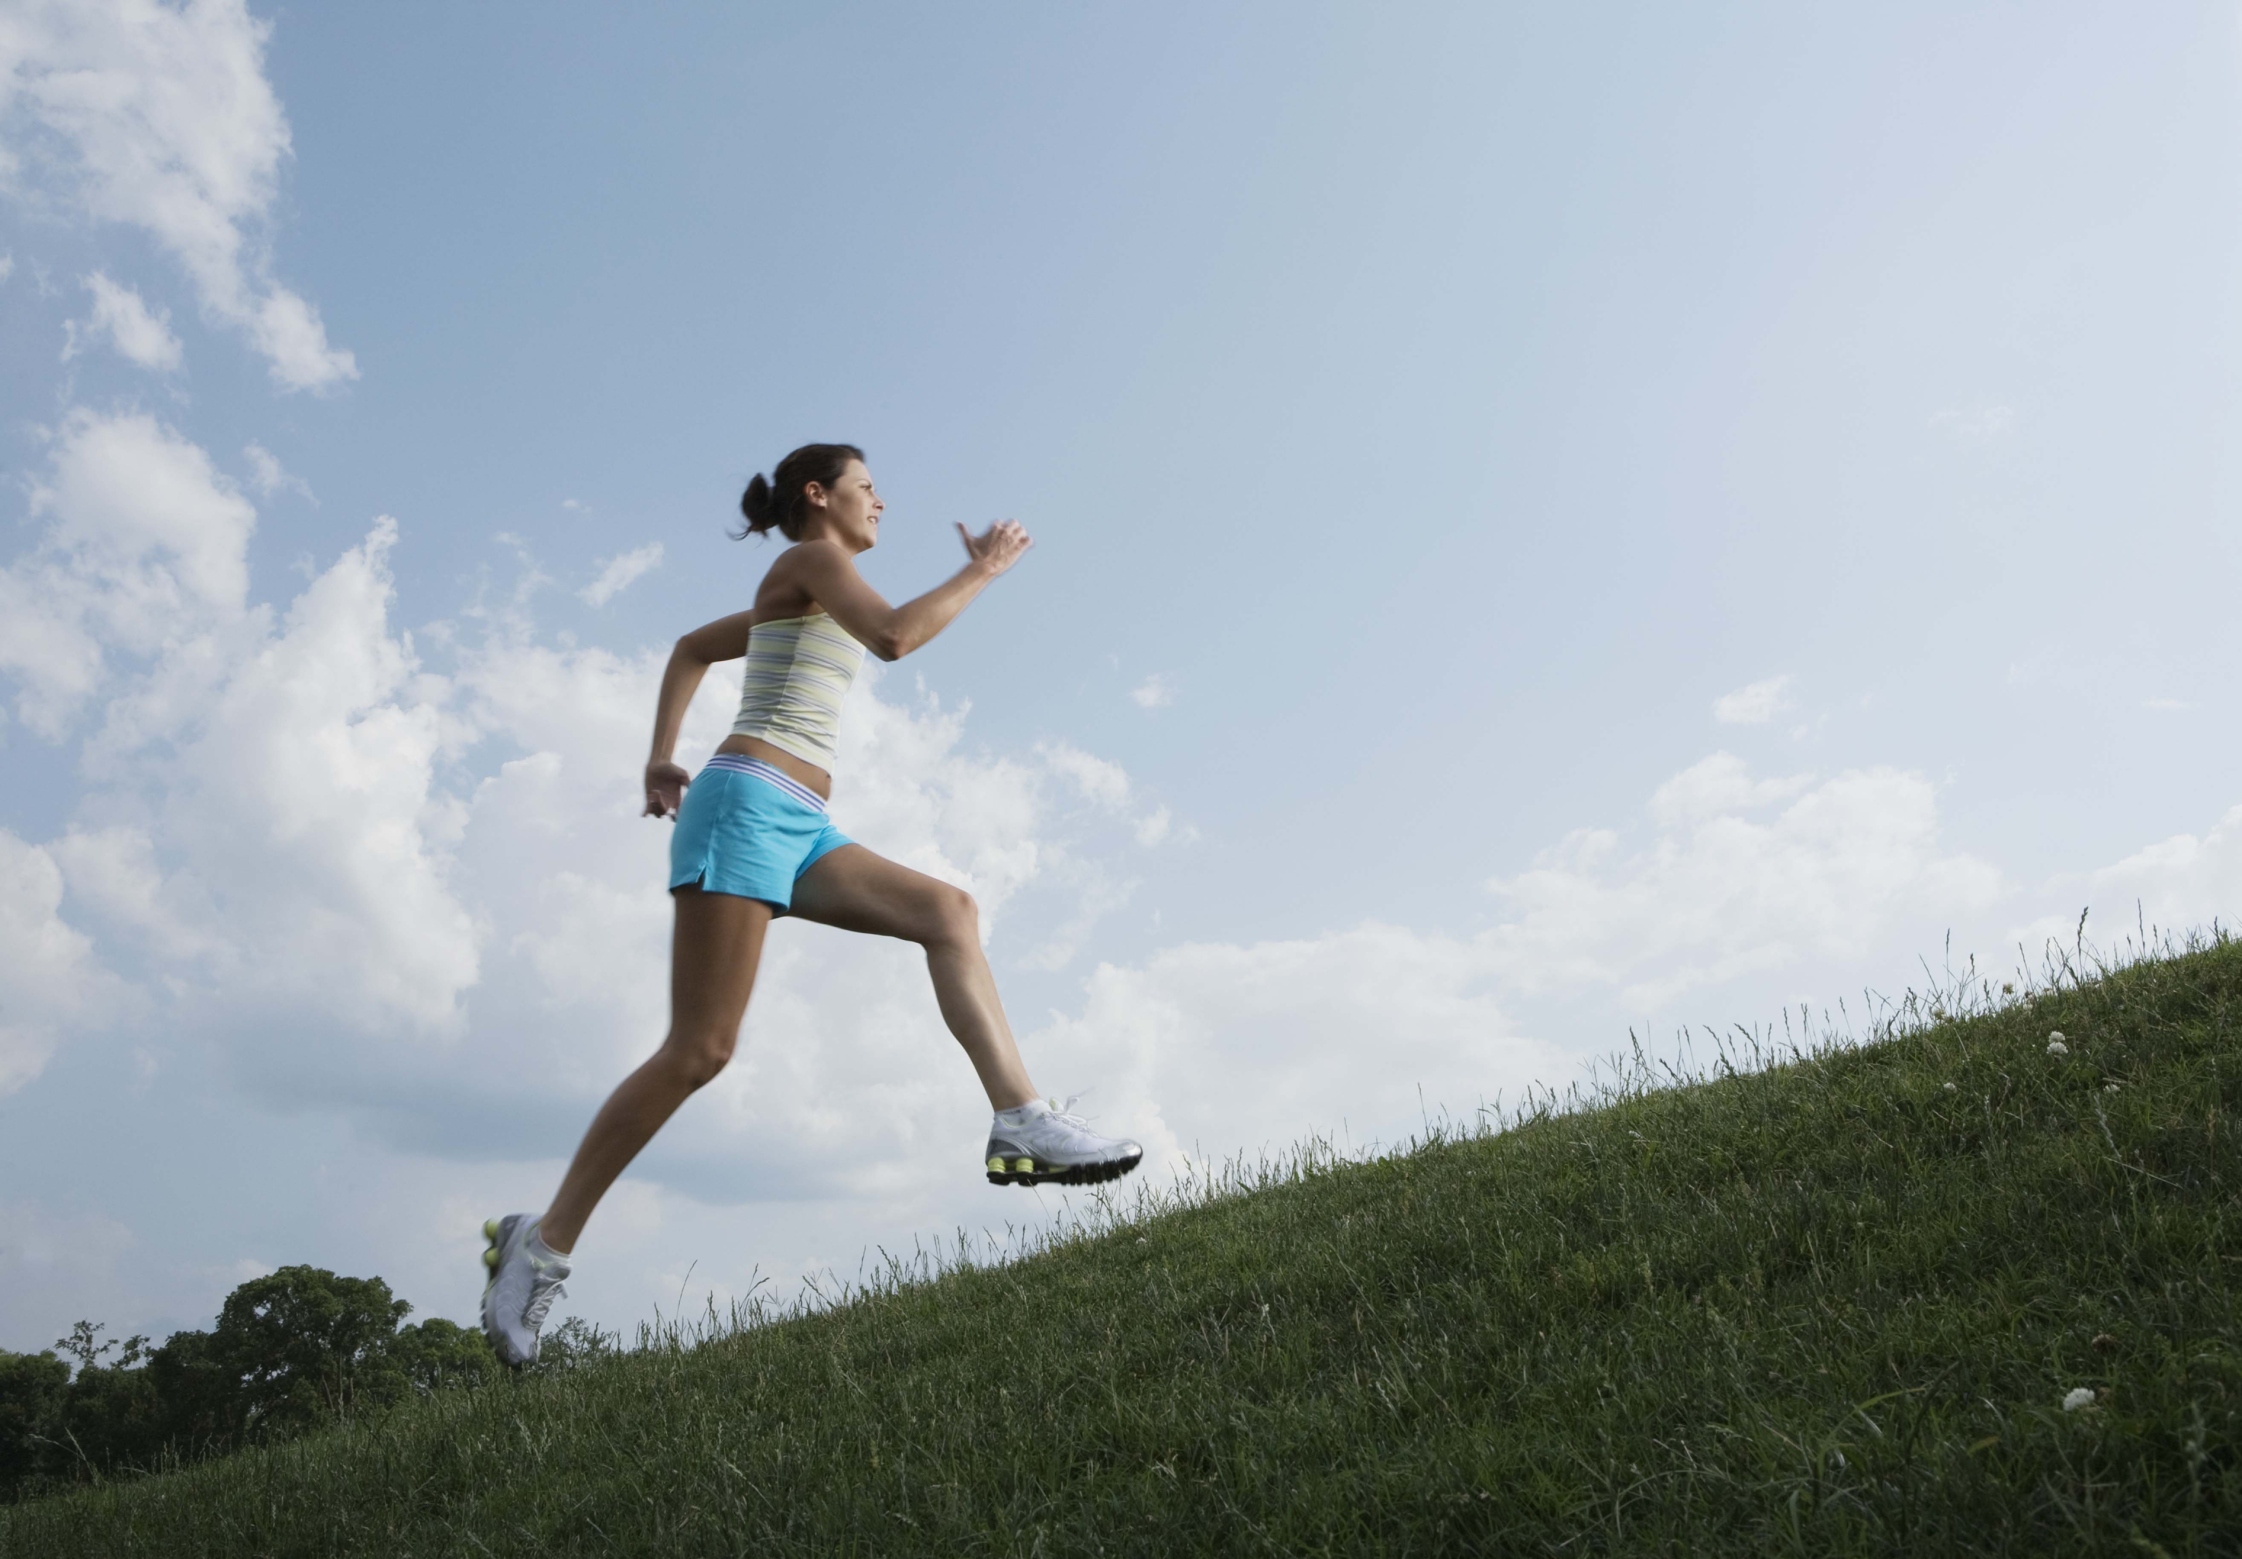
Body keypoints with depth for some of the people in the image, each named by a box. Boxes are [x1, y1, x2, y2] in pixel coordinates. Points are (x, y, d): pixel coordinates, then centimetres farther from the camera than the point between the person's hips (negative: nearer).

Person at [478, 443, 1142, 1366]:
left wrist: (659, 761, 30)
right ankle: (544, 1241, -1)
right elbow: (893, 637, -17)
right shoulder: (810, 555, 1)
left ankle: (1021, 1122, -22)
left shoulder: (801, 597, 27)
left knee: (946, 910, -10)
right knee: (700, 1051, -11)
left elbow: (689, 648, 37)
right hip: (745, 806, -9)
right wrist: (979, 571, -4)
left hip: (797, 830, 9)